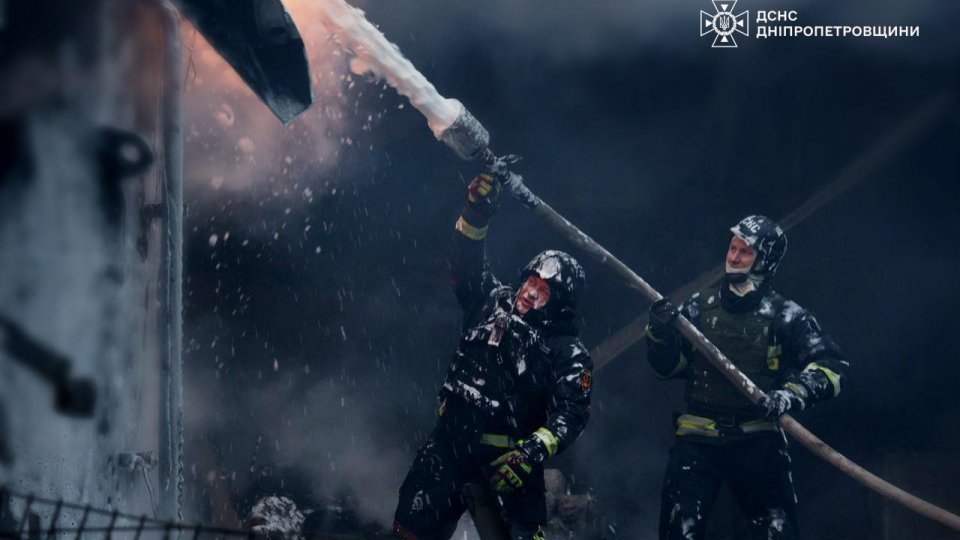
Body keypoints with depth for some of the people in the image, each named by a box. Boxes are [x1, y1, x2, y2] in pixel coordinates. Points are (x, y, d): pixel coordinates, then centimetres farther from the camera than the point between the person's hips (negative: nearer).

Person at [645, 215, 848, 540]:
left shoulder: (784, 315, 0)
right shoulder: (699, 306, 8)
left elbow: (830, 367, -8)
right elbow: (668, 367, 10)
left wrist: (792, 395, -25)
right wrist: (661, 333, -10)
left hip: (757, 440, -2)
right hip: (697, 440, 2)